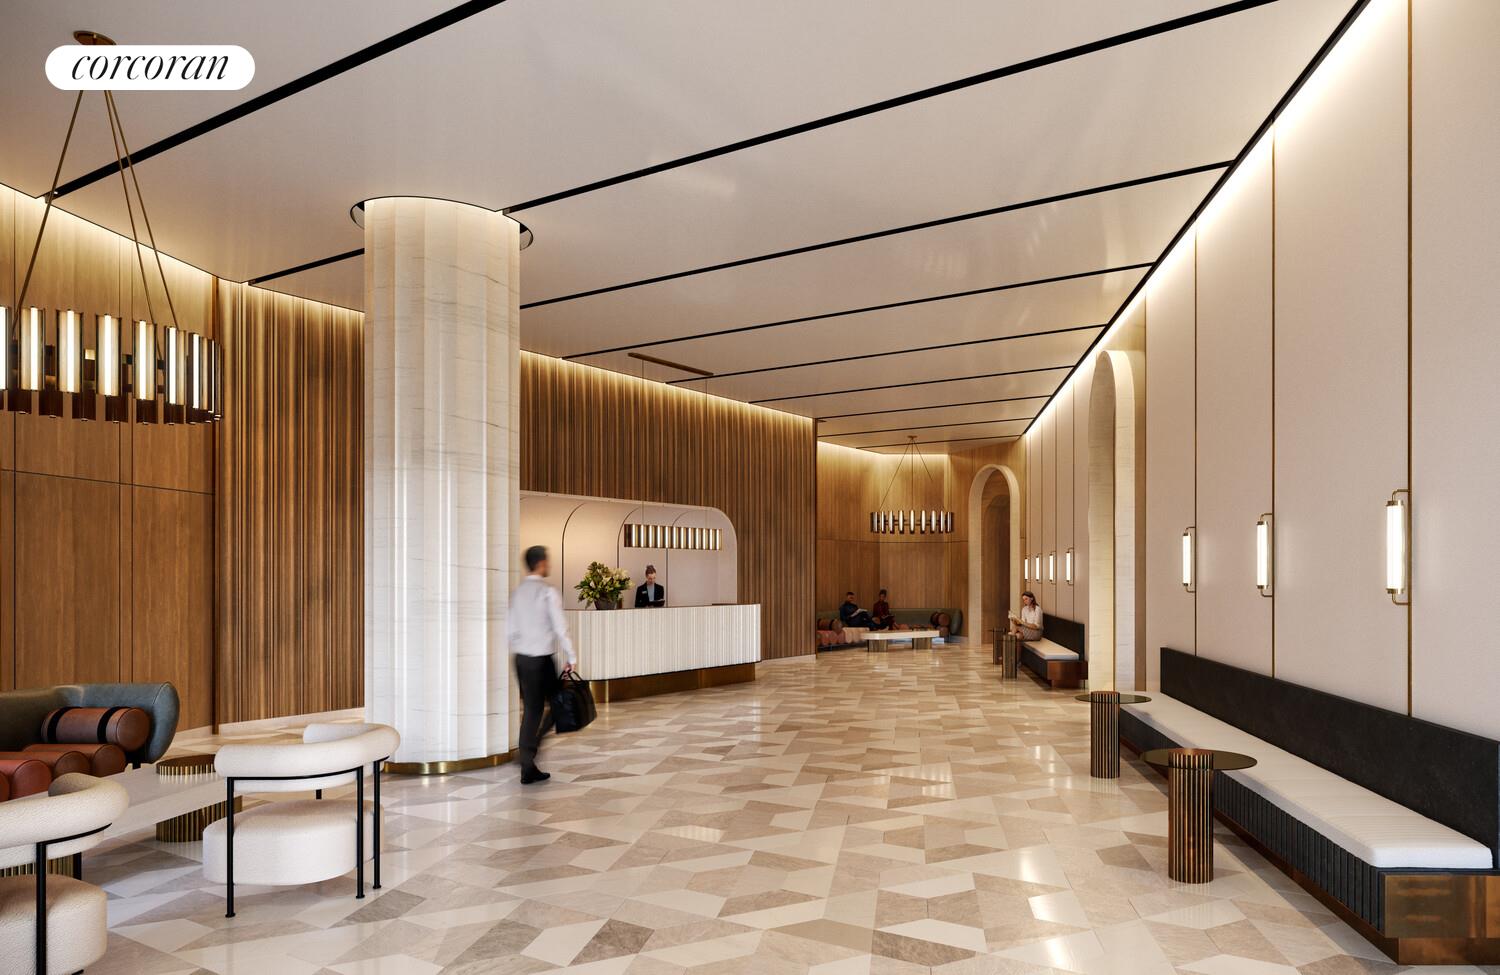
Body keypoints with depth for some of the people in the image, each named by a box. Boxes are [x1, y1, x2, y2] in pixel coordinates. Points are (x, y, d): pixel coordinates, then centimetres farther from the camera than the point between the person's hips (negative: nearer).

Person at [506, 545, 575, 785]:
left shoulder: (517, 592, 6)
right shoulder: (548, 592, -13)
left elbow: (510, 630, 9)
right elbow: (560, 628, -15)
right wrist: (571, 658, -6)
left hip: (521, 658, 6)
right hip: (542, 659, -6)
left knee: (530, 709, 11)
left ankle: (528, 768, 12)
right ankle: (530, 746, 2)